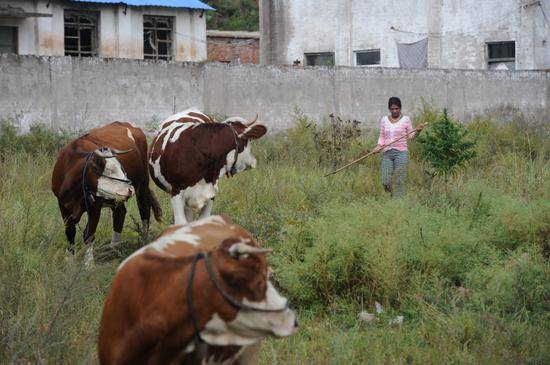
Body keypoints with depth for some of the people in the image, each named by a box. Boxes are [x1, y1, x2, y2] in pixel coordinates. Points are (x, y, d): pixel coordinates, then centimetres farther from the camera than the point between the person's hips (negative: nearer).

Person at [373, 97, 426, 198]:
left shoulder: (406, 119, 2)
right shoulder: (384, 120, 11)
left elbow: (410, 136, 6)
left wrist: (417, 130, -12)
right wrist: (379, 146, -1)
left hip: (401, 153, -3)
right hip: (387, 153, 3)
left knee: (399, 182, -7)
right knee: (386, 182, -2)